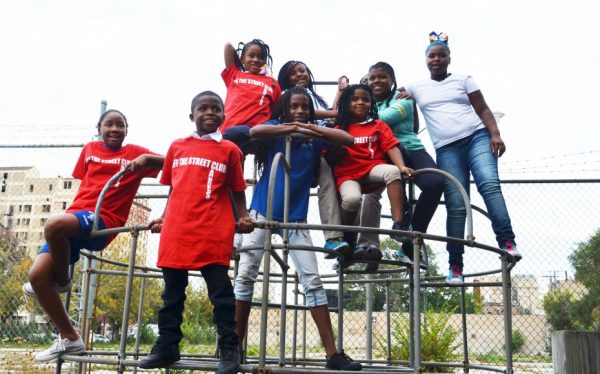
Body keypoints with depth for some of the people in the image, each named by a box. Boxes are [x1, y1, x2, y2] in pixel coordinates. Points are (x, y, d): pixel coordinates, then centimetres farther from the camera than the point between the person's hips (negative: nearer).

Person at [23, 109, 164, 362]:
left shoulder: (135, 153, 8)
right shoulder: (90, 149, 21)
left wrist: (145, 159, -16)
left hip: (103, 220, -5)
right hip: (75, 214, 6)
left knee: (54, 225, -36)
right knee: (37, 274, -12)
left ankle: (61, 282, -6)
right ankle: (69, 338, 3)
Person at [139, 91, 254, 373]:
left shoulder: (229, 149, 6)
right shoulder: (177, 147, 14)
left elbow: (237, 191, 8)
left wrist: (243, 218, -5)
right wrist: (163, 218, 16)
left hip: (213, 232, -3)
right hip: (176, 230, 4)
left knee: (220, 292, 1)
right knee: (172, 292, 11)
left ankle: (229, 349, 7)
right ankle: (167, 347, 22)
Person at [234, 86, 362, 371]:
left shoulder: (314, 137, 8)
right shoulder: (275, 128, 3)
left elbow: (348, 139, -4)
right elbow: (254, 132, -19)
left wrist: (311, 128, -11)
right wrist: (291, 128, -21)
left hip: (296, 219, 2)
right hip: (262, 213, -1)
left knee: (312, 280, -3)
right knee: (245, 275, -3)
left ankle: (333, 354, -3)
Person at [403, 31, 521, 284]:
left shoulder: (463, 79, 13)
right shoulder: (417, 87, 17)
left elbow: (483, 109, 7)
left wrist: (495, 134, -8)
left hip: (477, 137, 0)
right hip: (446, 149, 0)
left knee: (489, 184, -24)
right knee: (456, 206, -6)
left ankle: (506, 241, -27)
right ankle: (455, 265, -4)